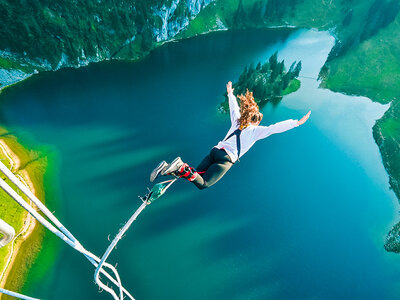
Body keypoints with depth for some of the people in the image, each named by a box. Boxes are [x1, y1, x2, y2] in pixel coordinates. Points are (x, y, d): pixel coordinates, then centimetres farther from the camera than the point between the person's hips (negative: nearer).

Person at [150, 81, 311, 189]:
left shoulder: (236, 121, 19)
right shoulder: (255, 130, 4)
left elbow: (234, 108, 34)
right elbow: (274, 128, -4)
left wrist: (230, 94, 51)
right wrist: (297, 122, 0)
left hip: (215, 150, 6)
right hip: (226, 159, -6)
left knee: (195, 174, 11)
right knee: (202, 183, -7)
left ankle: (167, 168, -7)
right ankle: (181, 167, -29)